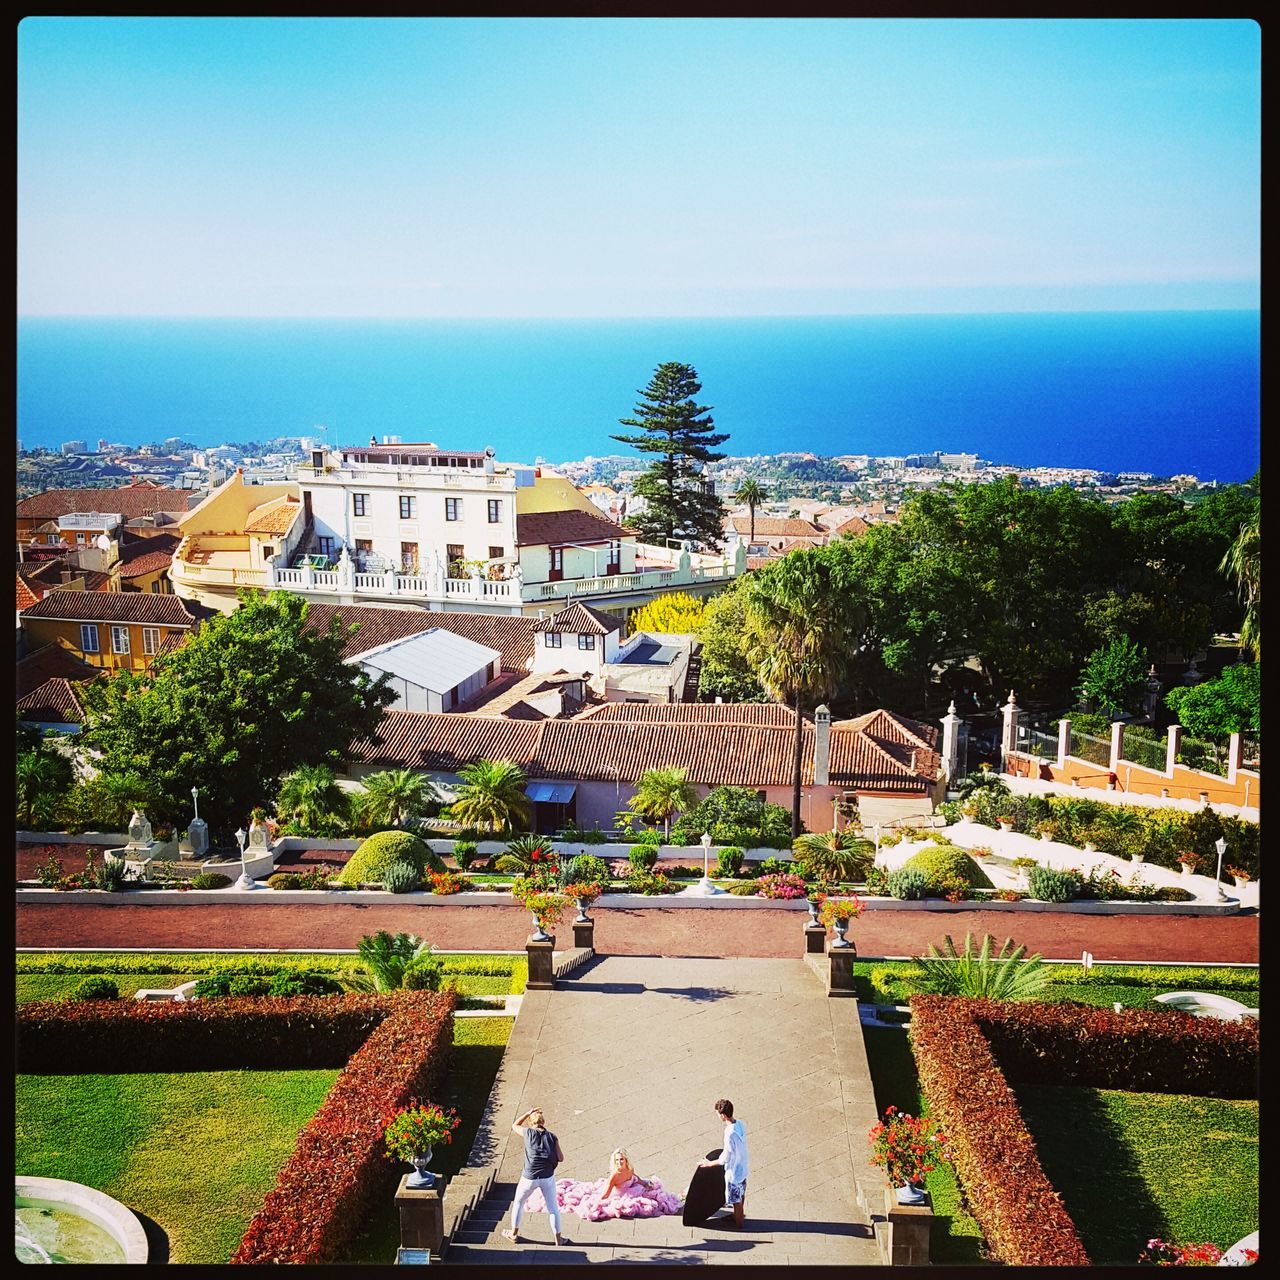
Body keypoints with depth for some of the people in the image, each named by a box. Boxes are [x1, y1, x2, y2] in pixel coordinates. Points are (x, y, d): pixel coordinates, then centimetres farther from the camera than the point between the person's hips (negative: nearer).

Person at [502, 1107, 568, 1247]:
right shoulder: (552, 1137, -3)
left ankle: (514, 1234, 35)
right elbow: (561, 1158, -2)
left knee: (518, 1203, 23)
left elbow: (515, 1126, 13)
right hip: (548, 1178, 1)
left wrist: (528, 1113, 13)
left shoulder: (528, 1133, -6)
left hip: (529, 1177, -1)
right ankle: (558, 1239, 23)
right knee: (553, 1208, 16)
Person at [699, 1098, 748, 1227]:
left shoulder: (730, 1134, -35)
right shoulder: (739, 1124, -10)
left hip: (734, 1171, -8)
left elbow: (726, 1158, -25)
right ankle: (740, 1215, 48)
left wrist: (709, 1164, -12)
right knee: (741, 1194, 28)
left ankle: (737, 1223, 35)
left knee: (736, 1198, 16)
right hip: (742, 1168, 8)